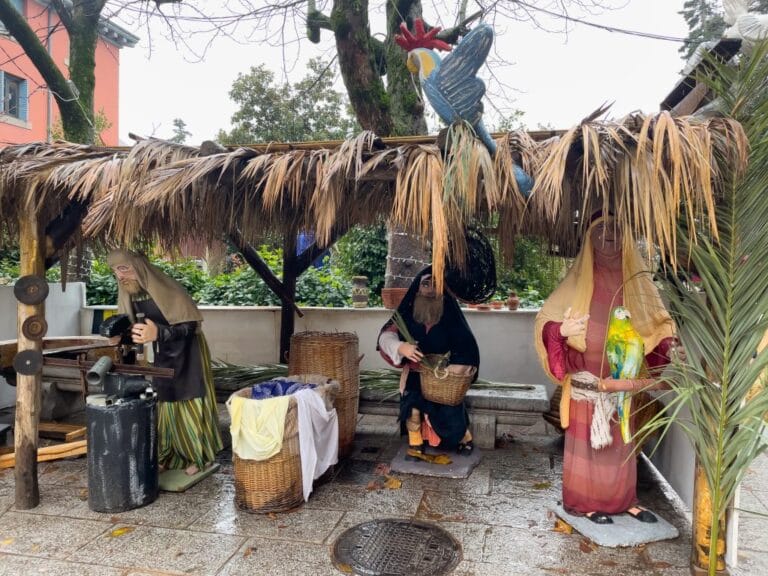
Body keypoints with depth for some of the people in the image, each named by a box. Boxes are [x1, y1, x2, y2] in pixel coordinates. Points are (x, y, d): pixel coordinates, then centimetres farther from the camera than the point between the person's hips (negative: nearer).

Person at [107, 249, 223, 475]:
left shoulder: (167, 289, -28)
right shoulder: (129, 292, -8)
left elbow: (189, 325, -29)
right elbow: (130, 324, 5)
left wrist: (158, 333, -45)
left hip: (187, 353, -6)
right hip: (162, 355, 6)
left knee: (189, 403, 2)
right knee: (165, 403, 10)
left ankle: (199, 457, 15)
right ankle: (170, 456, 22)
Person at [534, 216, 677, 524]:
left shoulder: (635, 281, 6)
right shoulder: (579, 281, -4)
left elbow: (658, 323, 8)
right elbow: (546, 319, -8)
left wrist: (669, 346, -11)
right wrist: (561, 331, -29)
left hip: (623, 381, 4)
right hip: (587, 381, -4)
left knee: (621, 440, 13)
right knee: (586, 438, 3)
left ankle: (624, 499, 28)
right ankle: (585, 501, 16)